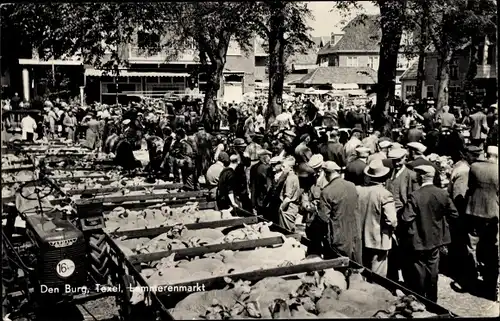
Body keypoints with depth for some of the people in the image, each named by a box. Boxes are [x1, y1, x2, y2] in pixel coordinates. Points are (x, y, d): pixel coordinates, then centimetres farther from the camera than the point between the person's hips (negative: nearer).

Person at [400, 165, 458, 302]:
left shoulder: (415, 196, -23)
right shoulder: (443, 194, -9)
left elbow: (406, 219, -25)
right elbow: (454, 214, -1)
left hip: (418, 240, -4)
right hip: (436, 239, 5)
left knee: (418, 272, 10)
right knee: (433, 271, 18)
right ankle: (431, 300, 30)